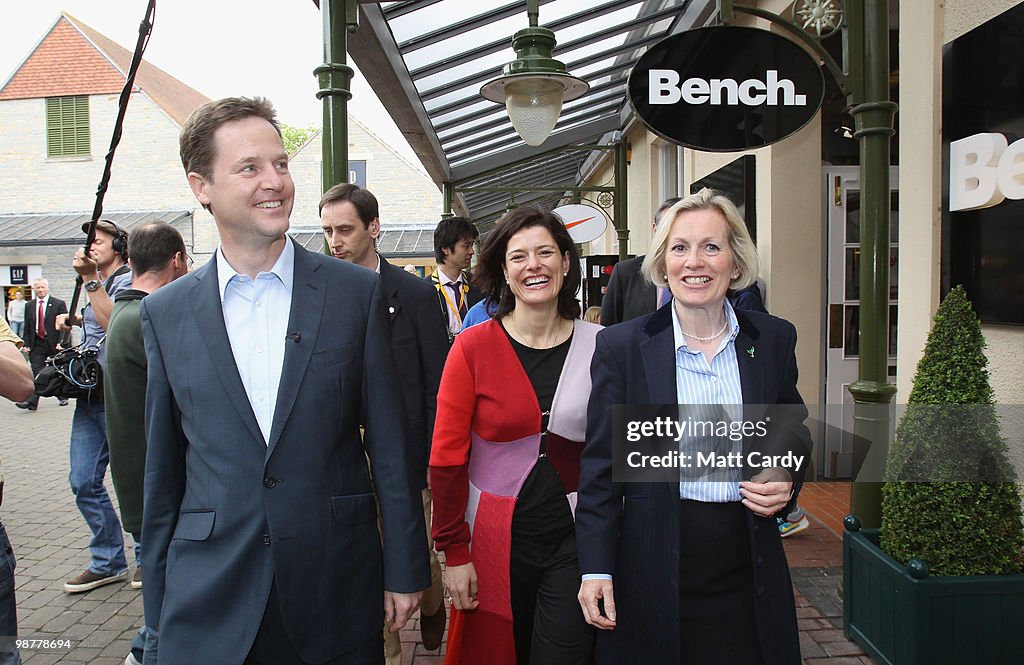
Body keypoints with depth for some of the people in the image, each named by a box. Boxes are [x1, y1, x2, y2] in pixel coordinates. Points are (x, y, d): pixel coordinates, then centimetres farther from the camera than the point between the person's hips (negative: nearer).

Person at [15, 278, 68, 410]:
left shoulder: (59, 304, -2)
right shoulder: (29, 305, 9)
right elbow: (27, 327, 11)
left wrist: (61, 342, -16)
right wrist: (26, 344, 0)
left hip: (55, 343, -2)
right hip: (37, 344, 2)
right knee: (36, 372, -8)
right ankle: (31, 401, -14)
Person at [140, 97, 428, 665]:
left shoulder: (356, 291, -4)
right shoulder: (165, 312, 1)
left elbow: (388, 444, -2)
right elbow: (162, 469, 6)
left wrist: (404, 570, -1)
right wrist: (158, 602, 8)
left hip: (337, 587, -1)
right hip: (208, 595, 1)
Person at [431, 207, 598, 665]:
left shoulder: (598, 346, -1)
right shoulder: (473, 347, -6)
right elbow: (446, 458, -5)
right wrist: (454, 553, -5)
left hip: (573, 541, 1)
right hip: (492, 541, 0)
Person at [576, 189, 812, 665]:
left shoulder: (774, 339, 2)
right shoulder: (621, 347, -5)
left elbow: (794, 433, 15)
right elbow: (600, 466, -4)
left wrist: (786, 483, -6)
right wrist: (595, 569, -7)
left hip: (749, 569, 3)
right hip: (652, 566, -2)